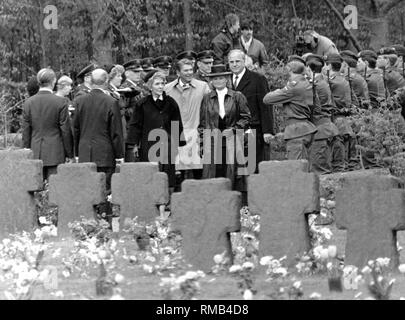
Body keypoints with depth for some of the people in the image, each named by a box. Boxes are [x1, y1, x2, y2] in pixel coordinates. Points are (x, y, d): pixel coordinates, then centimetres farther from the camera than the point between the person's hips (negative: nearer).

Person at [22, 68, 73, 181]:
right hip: (55, 154, -3)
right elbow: (65, 130, -4)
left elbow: (26, 132, 7)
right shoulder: (61, 102, -7)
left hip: (35, 154, 3)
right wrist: (69, 154, 4)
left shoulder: (28, 103, 3)